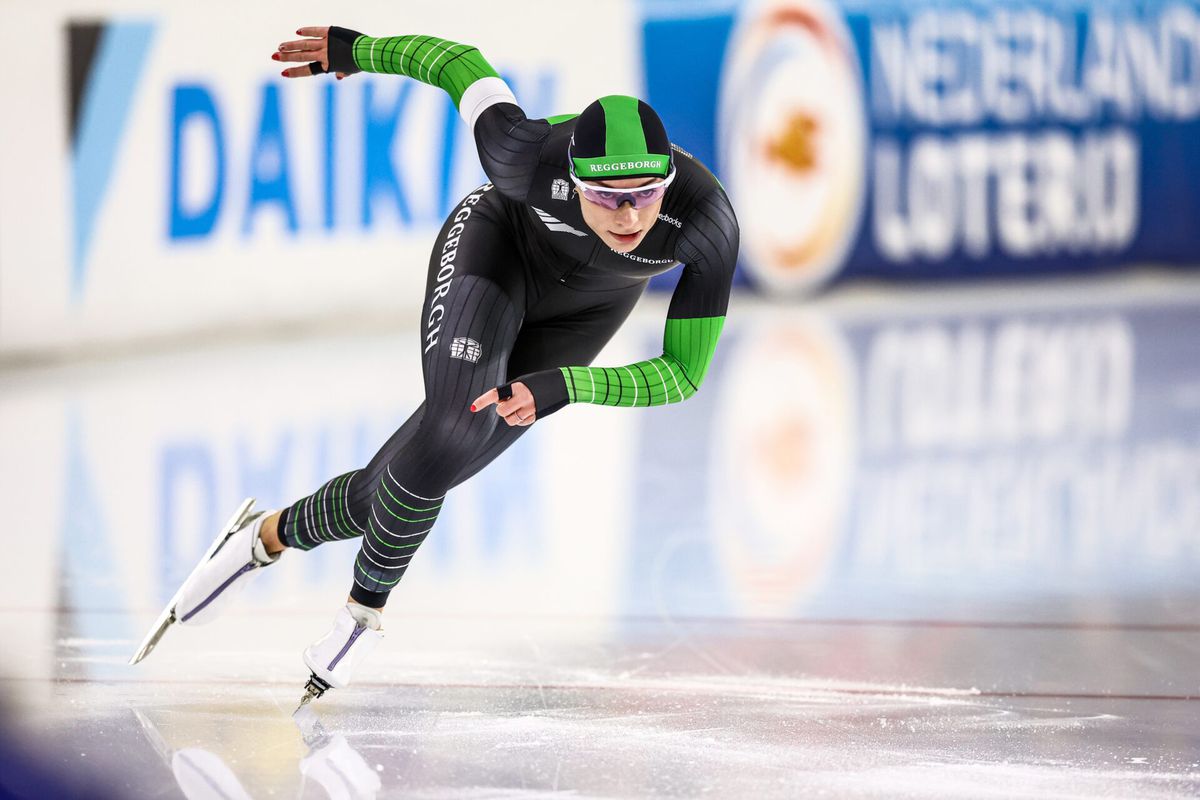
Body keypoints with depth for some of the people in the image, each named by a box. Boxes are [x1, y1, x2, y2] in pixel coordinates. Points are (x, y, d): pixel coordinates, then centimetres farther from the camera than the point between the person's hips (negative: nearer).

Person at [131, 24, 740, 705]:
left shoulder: (709, 222, -39)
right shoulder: (529, 155, -40)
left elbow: (683, 373, -29)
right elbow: (460, 62, -20)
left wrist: (562, 387, -42)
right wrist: (355, 50, -3)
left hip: (582, 313, 2)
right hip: (501, 243, -2)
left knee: (412, 481, -2)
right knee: (454, 435, -26)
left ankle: (273, 535, 27)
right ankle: (368, 608, 1)